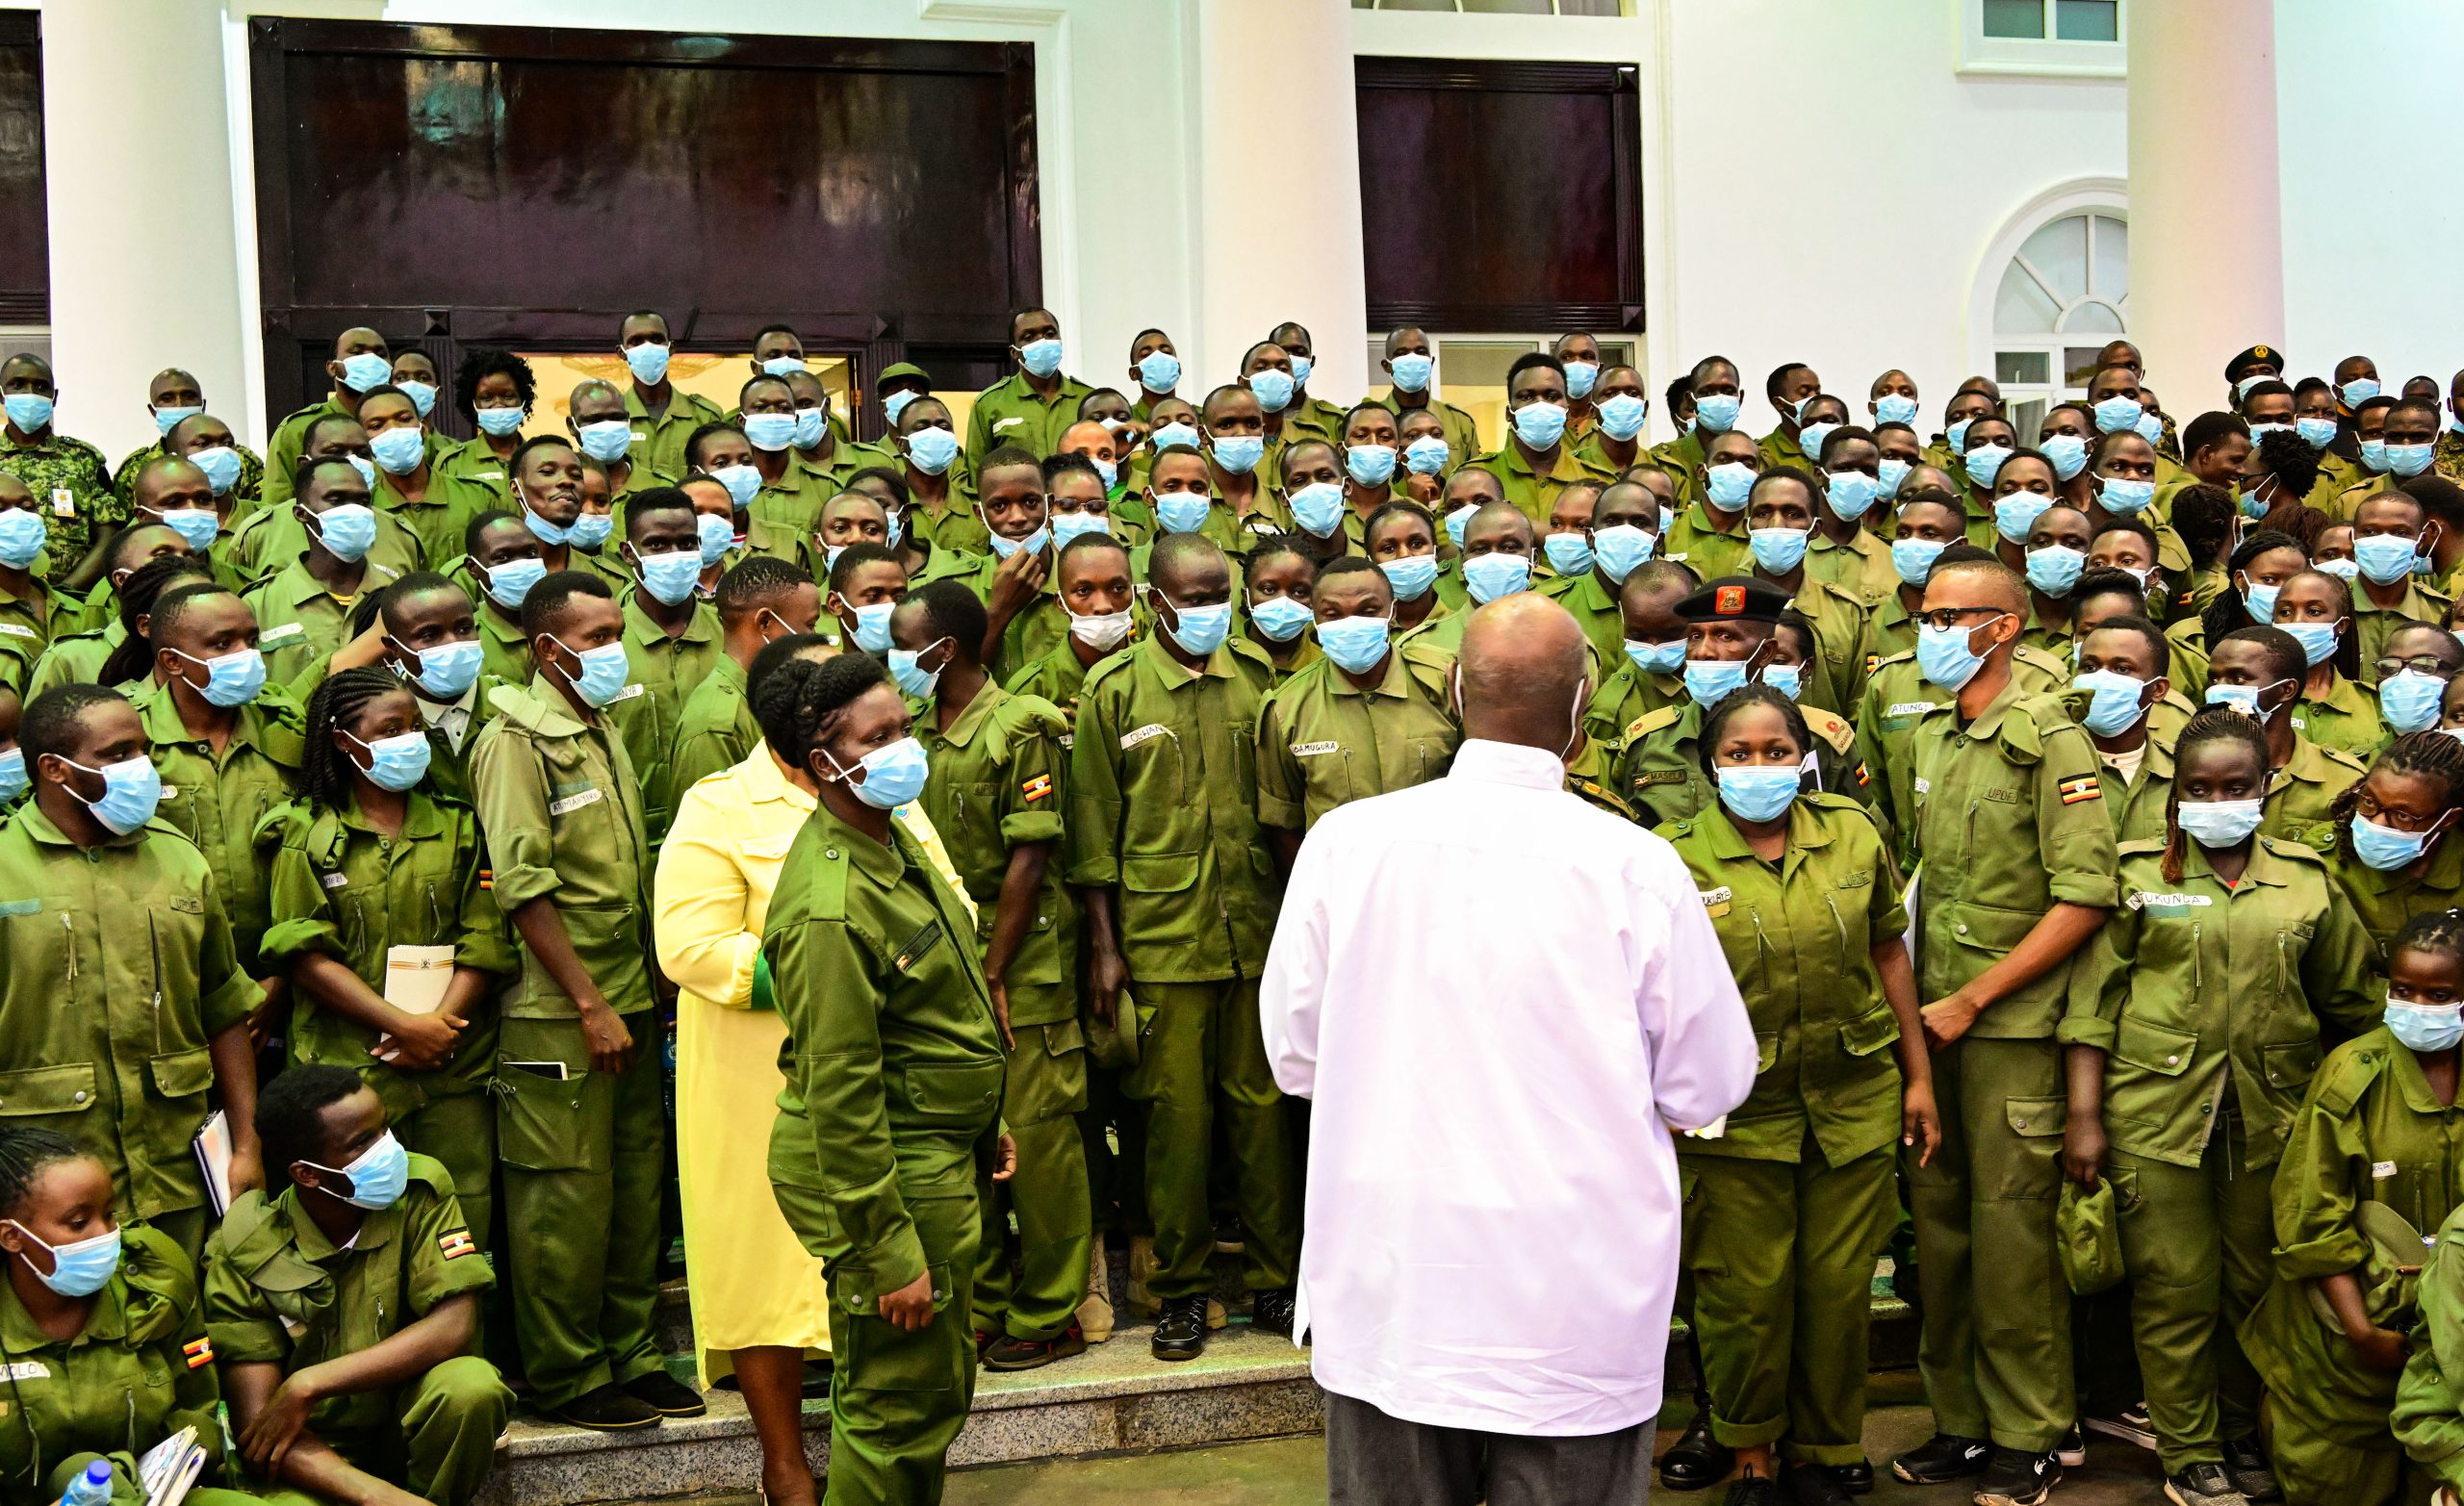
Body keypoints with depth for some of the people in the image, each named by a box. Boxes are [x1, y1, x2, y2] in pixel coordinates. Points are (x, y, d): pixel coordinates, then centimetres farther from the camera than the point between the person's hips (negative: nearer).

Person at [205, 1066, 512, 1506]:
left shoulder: (420, 1187, -12)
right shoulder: (245, 1251, -14)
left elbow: (455, 1324, -19)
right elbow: (255, 1422, -17)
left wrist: (310, 1383, -24)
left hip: (407, 1419, 2)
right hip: (313, 1451, -2)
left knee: (471, 1385, -31)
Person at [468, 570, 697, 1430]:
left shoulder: (606, 735, 15)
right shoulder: (515, 740, -10)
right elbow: (522, 887, -17)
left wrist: (644, 995, 14)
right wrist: (589, 1004, -18)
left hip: (629, 1001, 8)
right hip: (556, 1013, -8)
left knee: (637, 1188, 12)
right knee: (566, 1200, 0)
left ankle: (629, 1355, 24)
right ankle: (568, 1378, 13)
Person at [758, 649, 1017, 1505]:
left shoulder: (890, 840, 5)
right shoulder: (829, 906, -25)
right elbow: (839, 1091, -25)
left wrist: (985, 1123, 21)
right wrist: (886, 1252, -22)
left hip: (940, 1157, 10)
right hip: (883, 1175, -10)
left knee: (938, 1386, 21)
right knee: (898, 1405, 3)